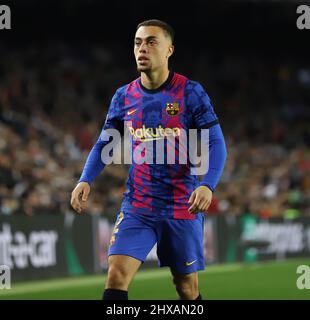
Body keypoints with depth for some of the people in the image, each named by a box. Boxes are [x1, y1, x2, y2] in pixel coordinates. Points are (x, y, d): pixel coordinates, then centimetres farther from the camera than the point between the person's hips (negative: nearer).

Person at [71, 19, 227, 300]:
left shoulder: (190, 93, -6)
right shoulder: (124, 97, 5)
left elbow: (216, 143, -8)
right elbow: (105, 144, 13)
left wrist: (207, 185, -25)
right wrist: (85, 180, -5)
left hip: (183, 208, -2)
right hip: (136, 207, 2)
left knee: (188, 287, 7)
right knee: (116, 277, -16)